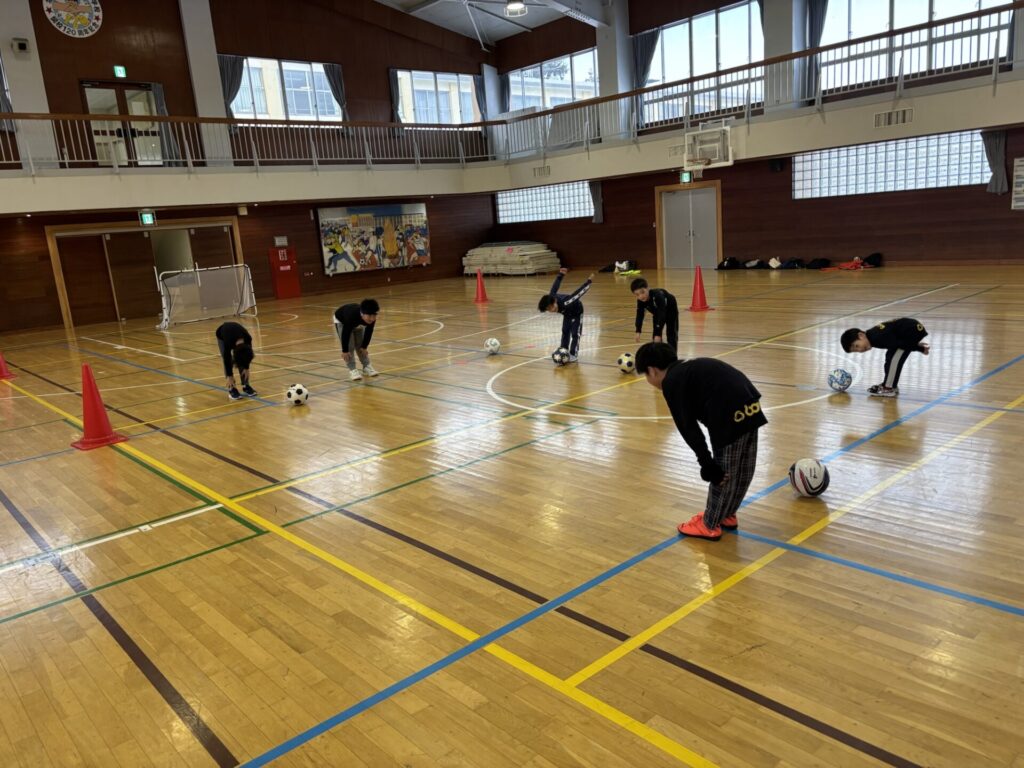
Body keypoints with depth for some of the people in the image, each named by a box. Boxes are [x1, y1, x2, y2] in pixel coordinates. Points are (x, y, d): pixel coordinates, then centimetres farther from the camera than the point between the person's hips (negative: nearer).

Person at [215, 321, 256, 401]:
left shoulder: (247, 339, -35)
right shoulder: (229, 342, -42)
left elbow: (247, 357, -15)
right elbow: (227, 359, -28)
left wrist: (246, 368, -9)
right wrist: (229, 376, -21)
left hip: (236, 333, 3)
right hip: (221, 335, -3)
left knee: (243, 362, -8)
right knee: (229, 361, -16)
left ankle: (245, 386, 4)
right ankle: (231, 389, -9)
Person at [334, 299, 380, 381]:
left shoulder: (372, 318, -33)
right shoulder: (351, 316, -46)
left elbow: (368, 332, -15)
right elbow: (346, 334, -35)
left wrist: (364, 347, -7)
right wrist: (344, 351, -27)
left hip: (358, 323, 4)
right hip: (341, 321, -4)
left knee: (361, 345, 4)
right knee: (349, 347, -14)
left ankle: (367, 366, 16)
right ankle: (352, 369, -10)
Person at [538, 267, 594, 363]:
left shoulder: (565, 302, -48)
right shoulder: (551, 297, -28)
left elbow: (578, 293, -43)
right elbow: (555, 287, -12)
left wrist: (589, 282, -37)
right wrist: (560, 275, 4)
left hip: (577, 312, -6)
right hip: (567, 313, 6)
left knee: (575, 333, -5)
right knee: (565, 332, 9)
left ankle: (573, 355, 0)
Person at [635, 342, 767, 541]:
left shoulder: (672, 382, -1)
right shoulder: (690, 369, 25)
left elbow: (688, 428, -7)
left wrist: (707, 464, -7)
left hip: (731, 415, -9)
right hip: (749, 407, 9)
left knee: (723, 472, 7)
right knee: (743, 469, 21)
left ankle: (710, 525, 22)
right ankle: (728, 515, 40)